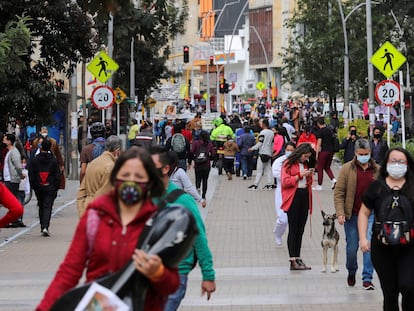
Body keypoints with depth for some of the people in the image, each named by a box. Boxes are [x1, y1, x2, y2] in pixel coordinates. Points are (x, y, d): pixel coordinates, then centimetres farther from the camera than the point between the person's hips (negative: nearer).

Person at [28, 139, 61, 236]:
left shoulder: (34, 160, -1)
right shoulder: (54, 160, -4)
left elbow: (31, 175, 1)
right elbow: (57, 175, -3)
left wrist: (33, 186, 10)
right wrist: (56, 187, 5)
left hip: (38, 188, 2)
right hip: (50, 188, -2)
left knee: (41, 207, 17)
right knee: (48, 207, -4)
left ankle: (42, 226, 20)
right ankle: (45, 227, -19)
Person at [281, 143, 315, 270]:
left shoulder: (306, 164, 18)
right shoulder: (288, 164, -3)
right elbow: (285, 182, -12)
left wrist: (309, 176, 6)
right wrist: (300, 175, -14)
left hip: (304, 196, 7)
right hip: (293, 198, -7)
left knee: (300, 229, 8)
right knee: (293, 229, -7)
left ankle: (297, 258, 11)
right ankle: (293, 261, -9)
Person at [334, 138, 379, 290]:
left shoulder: (377, 170, 7)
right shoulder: (347, 169, 0)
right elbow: (339, 192, -2)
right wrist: (340, 213, -11)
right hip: (352, 215, -1)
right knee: (352, 247, 7)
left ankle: (367, 279, -5)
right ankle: (351, 272, 33)